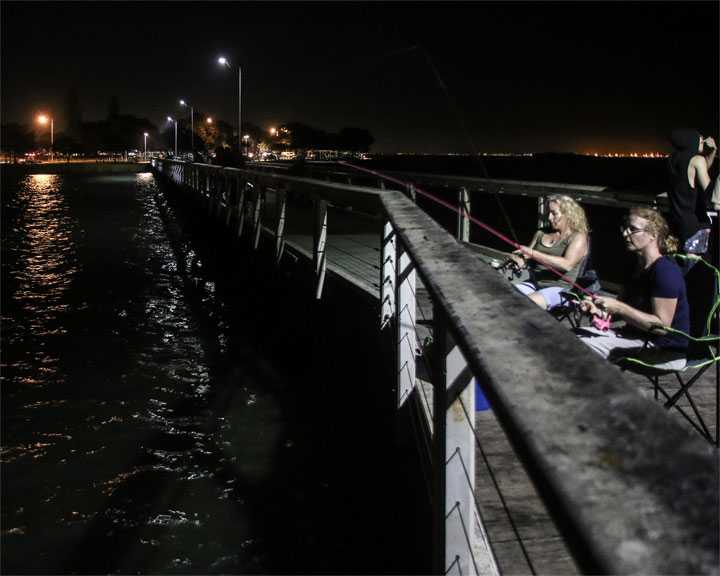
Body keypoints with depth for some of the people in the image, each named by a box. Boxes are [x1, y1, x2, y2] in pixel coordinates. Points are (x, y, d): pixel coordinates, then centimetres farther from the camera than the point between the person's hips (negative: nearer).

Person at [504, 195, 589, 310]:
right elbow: (528, 260, 18)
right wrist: (519, 261, -9)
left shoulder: (578, 238, -2)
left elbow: (567, 264, -20)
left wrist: (533, 253, -23)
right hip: (534, 283, 6)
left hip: (559, 288, -6)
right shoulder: (541, 233, 17)